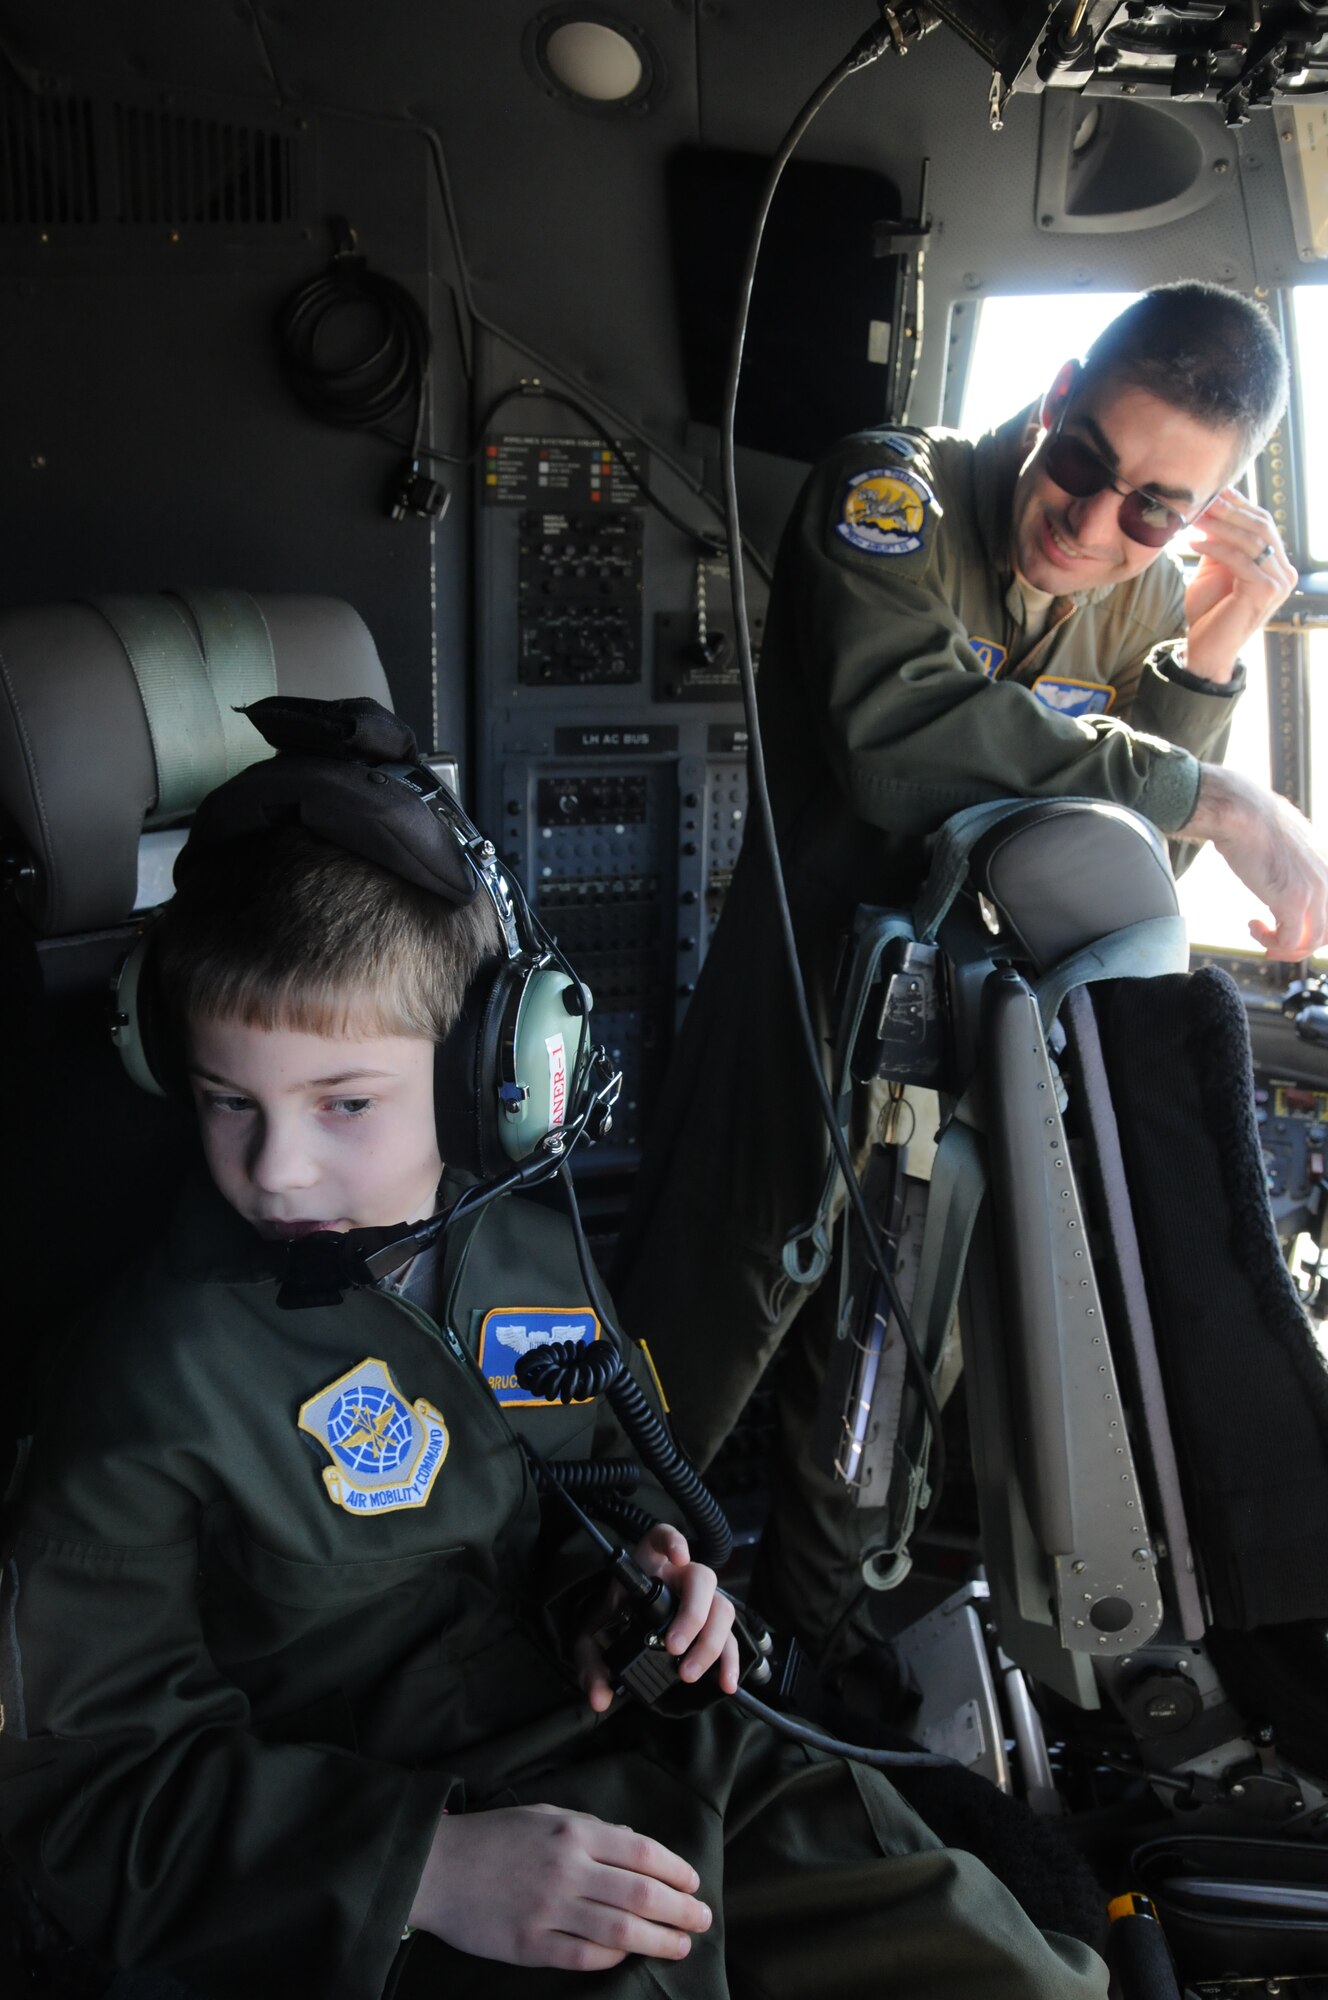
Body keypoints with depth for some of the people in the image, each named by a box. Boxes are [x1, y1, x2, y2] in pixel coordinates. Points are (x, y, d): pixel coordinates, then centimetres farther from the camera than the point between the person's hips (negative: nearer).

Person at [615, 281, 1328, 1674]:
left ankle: (822, 1643, 47)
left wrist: (1209, 660, -13)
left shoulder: (1155, 597, 2)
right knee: (685, 1365, 3)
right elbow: (907, 738, -34)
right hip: (800, 1026, -5)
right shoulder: (895, 491, -15)